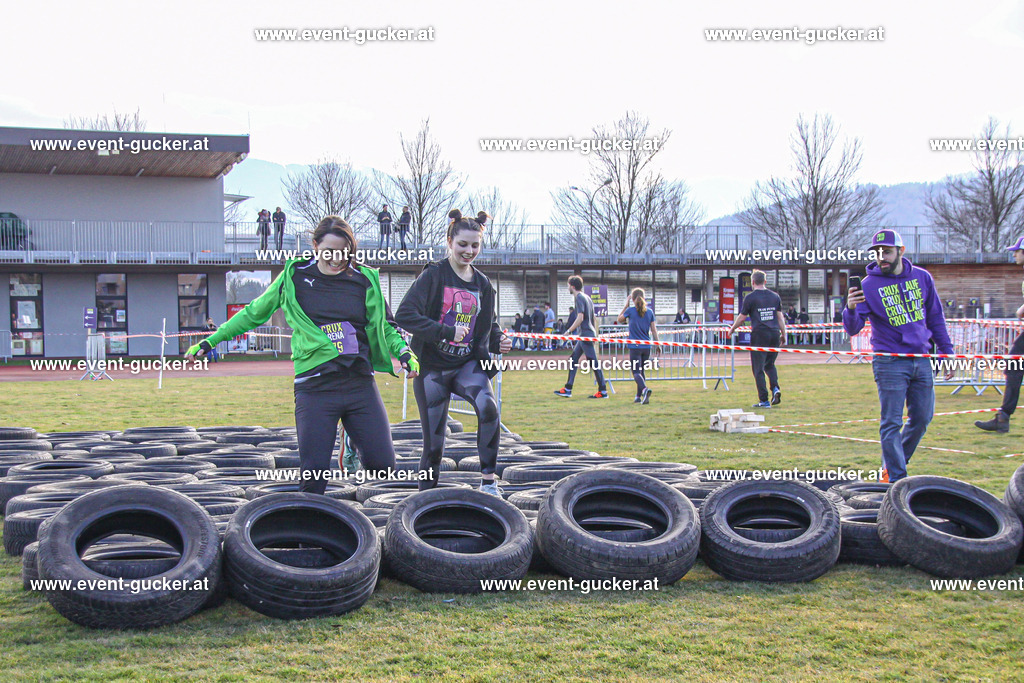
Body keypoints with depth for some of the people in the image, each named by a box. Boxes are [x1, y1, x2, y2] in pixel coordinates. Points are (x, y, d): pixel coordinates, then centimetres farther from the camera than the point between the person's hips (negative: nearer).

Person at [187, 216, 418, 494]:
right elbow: (254, 313, 16)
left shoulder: (365, 279, 7)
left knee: (382, 464, -1)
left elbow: (384, 326, 17)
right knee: (314, 472, -7)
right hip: (315, 386, -2)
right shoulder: (294, 276, 4)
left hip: (360, 383, 2)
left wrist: (404, 352, -2)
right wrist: (210, 341, 17)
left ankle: (355, 445, 31)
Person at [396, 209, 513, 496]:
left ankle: (488, 481, -18)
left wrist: (498, 341, 1)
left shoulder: (482, 283, 9)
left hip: (469, 364, 3)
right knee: (434, 440, 2)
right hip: (433, 367, -3)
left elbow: (490, 323, 23)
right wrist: (447, 331, -23)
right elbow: (405, 315, -16)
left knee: (488, 406, -28)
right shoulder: (433, 274, -5)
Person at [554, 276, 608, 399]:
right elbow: (594, 319, 20)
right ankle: (567, 390, 14)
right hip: (586, 335, 10)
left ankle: (603, 391, -5)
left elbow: (580, 318, -21)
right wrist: (595, 333, 25)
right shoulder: (586, 297, 17)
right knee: (573, 359, 12)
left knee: (594, 363, -7)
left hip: (586, 335, -10)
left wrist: (569, 331, -16)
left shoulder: (579, 298, -11)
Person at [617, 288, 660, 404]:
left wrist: (626, 306, 15)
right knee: (642, 371, 17)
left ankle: (645, 389, -33)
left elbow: (619, 319, 11)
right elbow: (654, 330, 5)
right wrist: (657, 344, 13)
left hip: (635, 346, -4)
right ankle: (639, 396, 21)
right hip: (647, 346, 4)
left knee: (636, 372, -6)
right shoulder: (649, 311, 3)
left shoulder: (630, 310, -6)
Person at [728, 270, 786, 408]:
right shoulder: (775, 296, 11)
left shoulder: (750, 297, -2)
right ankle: (775, 388, -3)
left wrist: (732, 329, 18)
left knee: (758, 368, 1)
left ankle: (764, 400, -1)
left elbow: (741, 318, 3)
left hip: (759, 334, -5)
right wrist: (784, 335, 17)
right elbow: (780, 317, 11)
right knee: (770, 364, 20)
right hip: (774, 334, 5)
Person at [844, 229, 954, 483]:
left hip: (922, 360, 5)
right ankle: (896, 479, 3)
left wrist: (946, 352, 12)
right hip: (890, 363, -4)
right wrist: (851, 308, -33)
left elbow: (935, 317, 15)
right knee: (892, 423, -4)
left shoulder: (922, 277, 5)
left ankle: (891, 465, 27)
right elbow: (853, 329, -12)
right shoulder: (869, 285, -7)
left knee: (922, 418, 10)